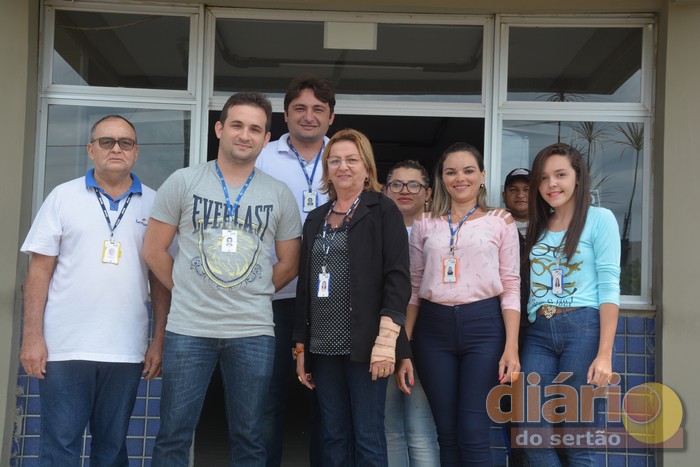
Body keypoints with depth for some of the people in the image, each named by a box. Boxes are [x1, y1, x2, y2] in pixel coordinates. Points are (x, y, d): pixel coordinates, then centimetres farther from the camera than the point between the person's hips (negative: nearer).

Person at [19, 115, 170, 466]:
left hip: (127, 351, 1)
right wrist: (32, 337, -5)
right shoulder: (64, 196, 4)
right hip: (65, 346, -1)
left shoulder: (153, 204, 7)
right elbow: (40, 270, 2)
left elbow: (161, 279, 7)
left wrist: (158, 342, 2)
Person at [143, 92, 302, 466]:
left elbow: (289, 263, 11)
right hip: (188, 327, -1)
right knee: (174, 434, 6)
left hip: (253, 331, 1)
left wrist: (252, 294, 5)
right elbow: (153, 250, 4)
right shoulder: (182, 182, 1)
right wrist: (185, 289, 3)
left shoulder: (279, 194, 5)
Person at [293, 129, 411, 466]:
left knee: (368, 438, -1)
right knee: (332, 437, 11)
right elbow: (304, 286, 16)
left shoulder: (383, 211, -1)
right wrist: (301, 346, 12)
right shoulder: (316, 219, 15)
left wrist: (386, 341, -17)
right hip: (323, 346, 5)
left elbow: (397, 278, -9)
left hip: (364, 344, -5)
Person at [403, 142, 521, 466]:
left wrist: (512, 348, -8)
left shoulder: (500, 221, 5)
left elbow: (511, 287, 2)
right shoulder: (425, 224, 10)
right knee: (446, 433, 8)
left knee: (474, 435, -5)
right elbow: (414, 288, 10)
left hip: (483, 326, -2)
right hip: (434, 328, 2)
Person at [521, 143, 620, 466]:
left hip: (583, 328, -5)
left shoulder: (599, 219, 1)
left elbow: (609, 286, -6)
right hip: (539, 333, 5)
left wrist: (604, 354, -14)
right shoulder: (537, 227, 17)